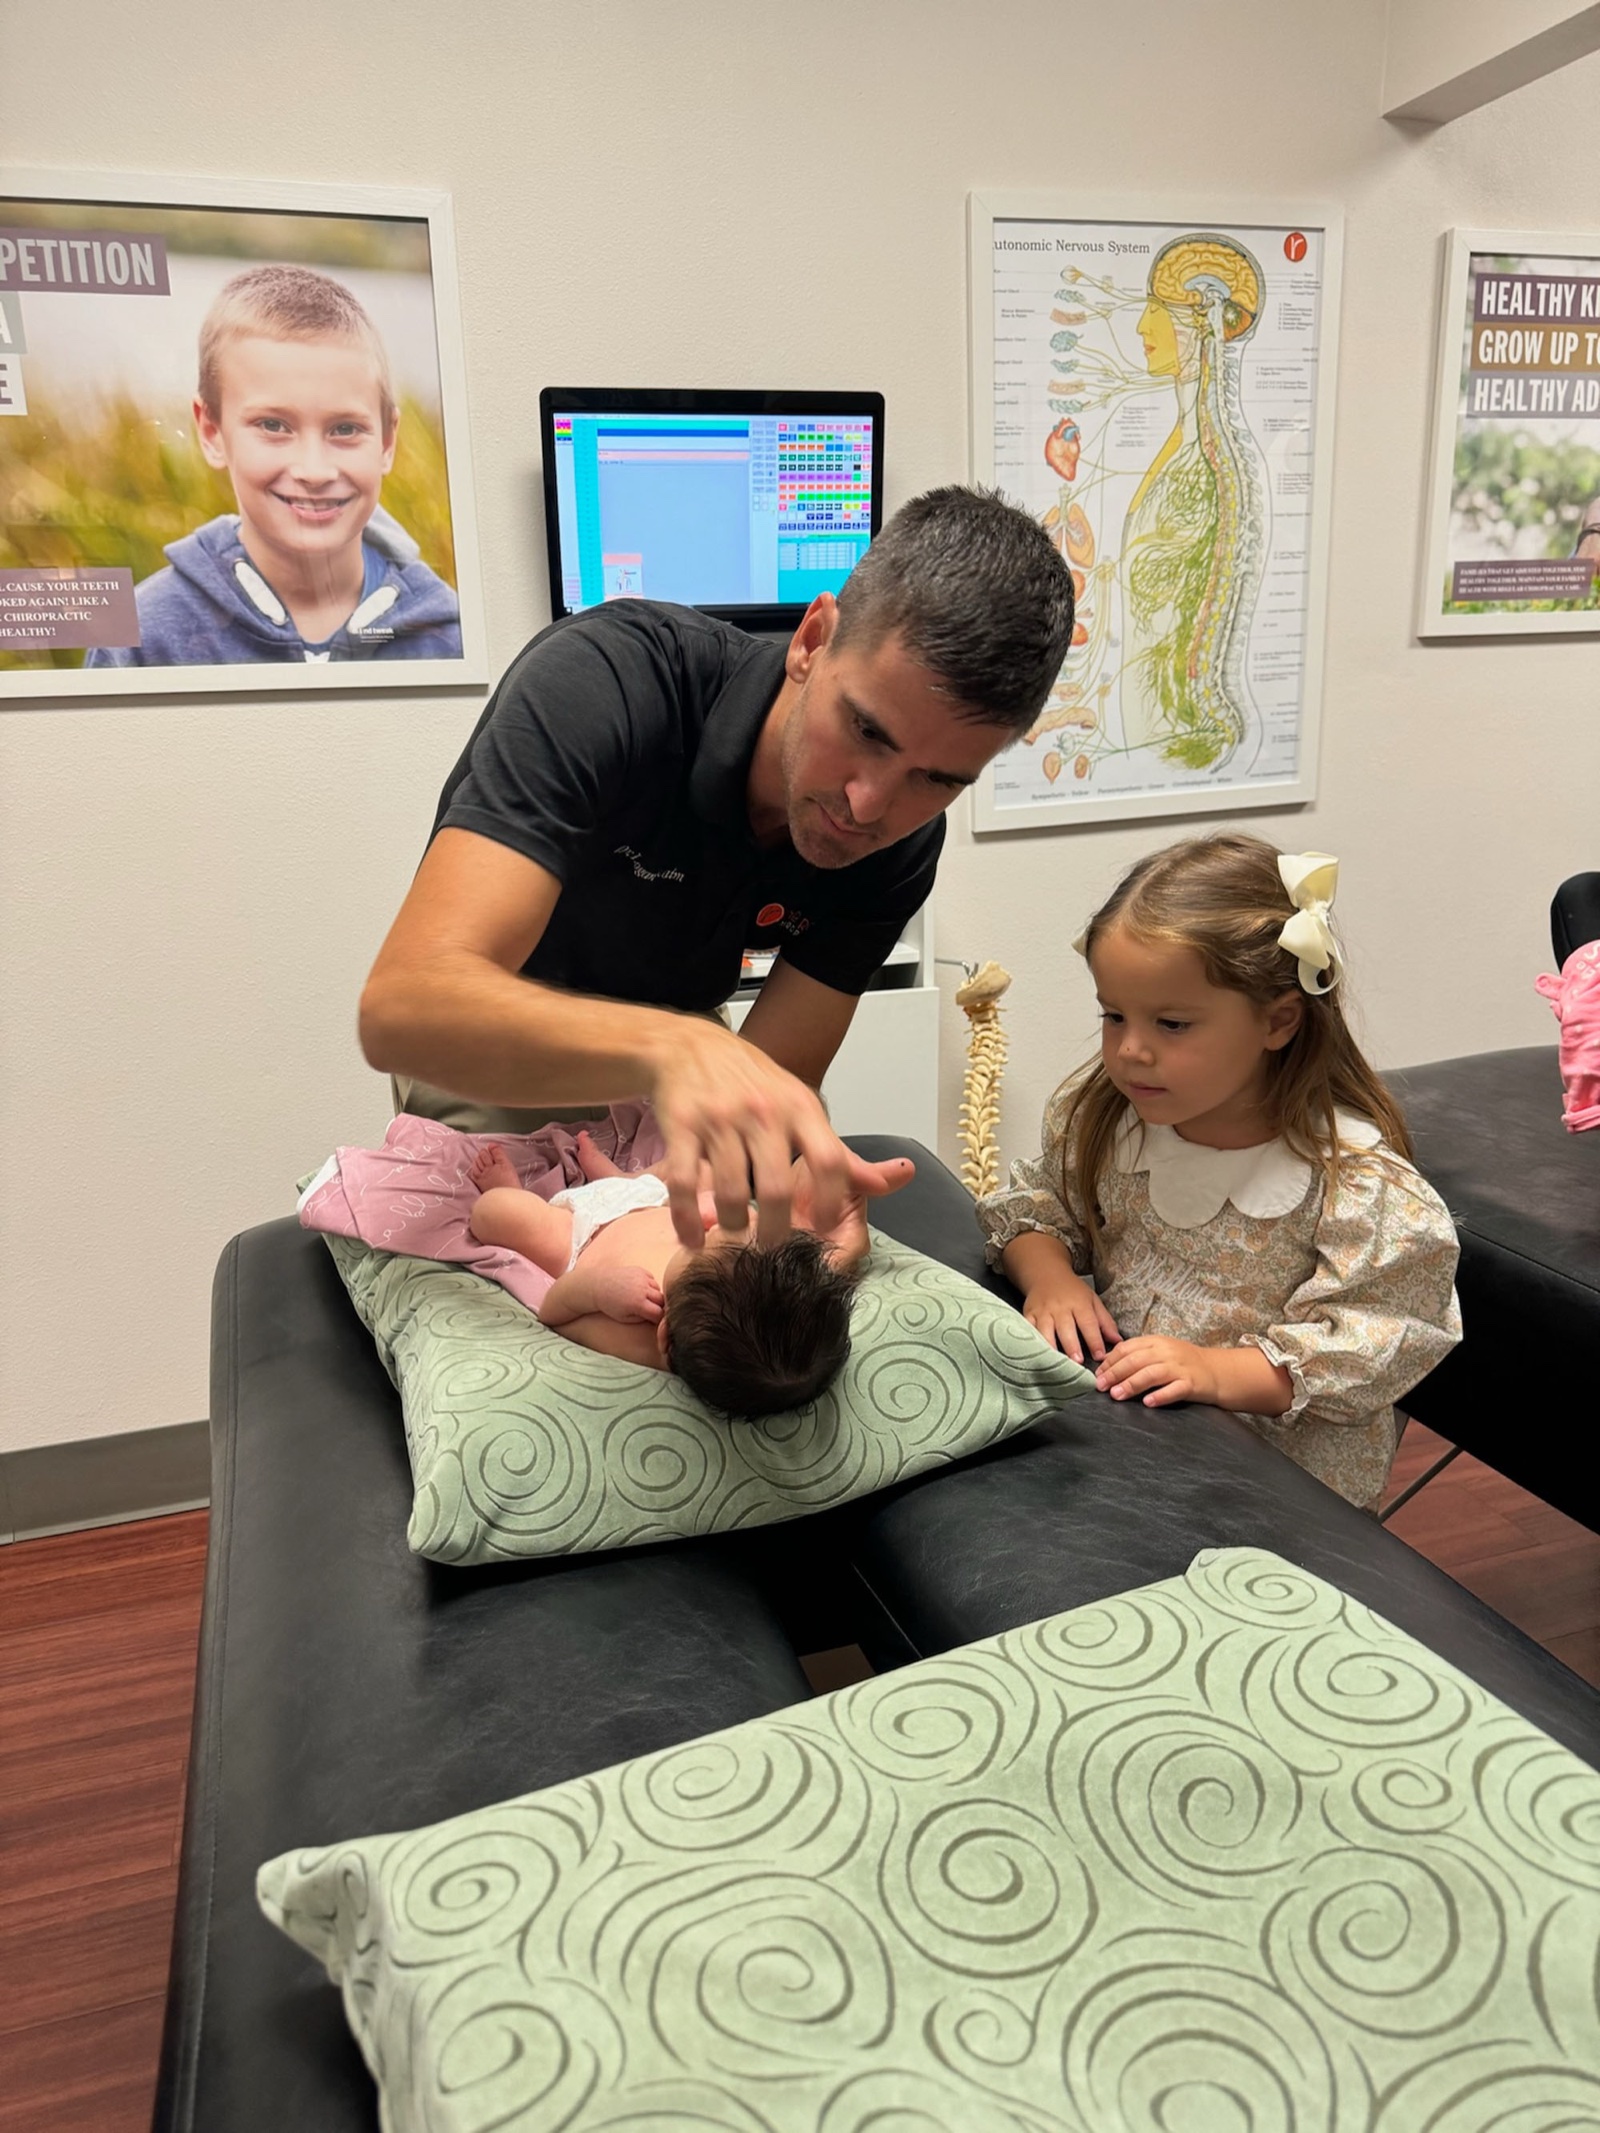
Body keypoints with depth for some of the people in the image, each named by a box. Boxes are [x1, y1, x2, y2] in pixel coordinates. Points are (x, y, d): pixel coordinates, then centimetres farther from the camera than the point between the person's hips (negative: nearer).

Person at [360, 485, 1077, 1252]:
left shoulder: (898, 846, -21)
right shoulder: (609, 676, -35)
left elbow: (773, 1083, -19)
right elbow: (403, 1004, -47)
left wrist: (811, 1176, -43)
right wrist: (670, 1047, -64)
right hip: (489, 1061, -3)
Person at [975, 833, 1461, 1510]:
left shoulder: (1358, 1180, -16)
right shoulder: (1096, 1115, 0)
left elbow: (1372, 1347, -15)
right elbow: (1038, 1202, 15)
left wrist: (1219, 1372, -26)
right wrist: (1048, 1273, -7)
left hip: (1284, 1475, -3)